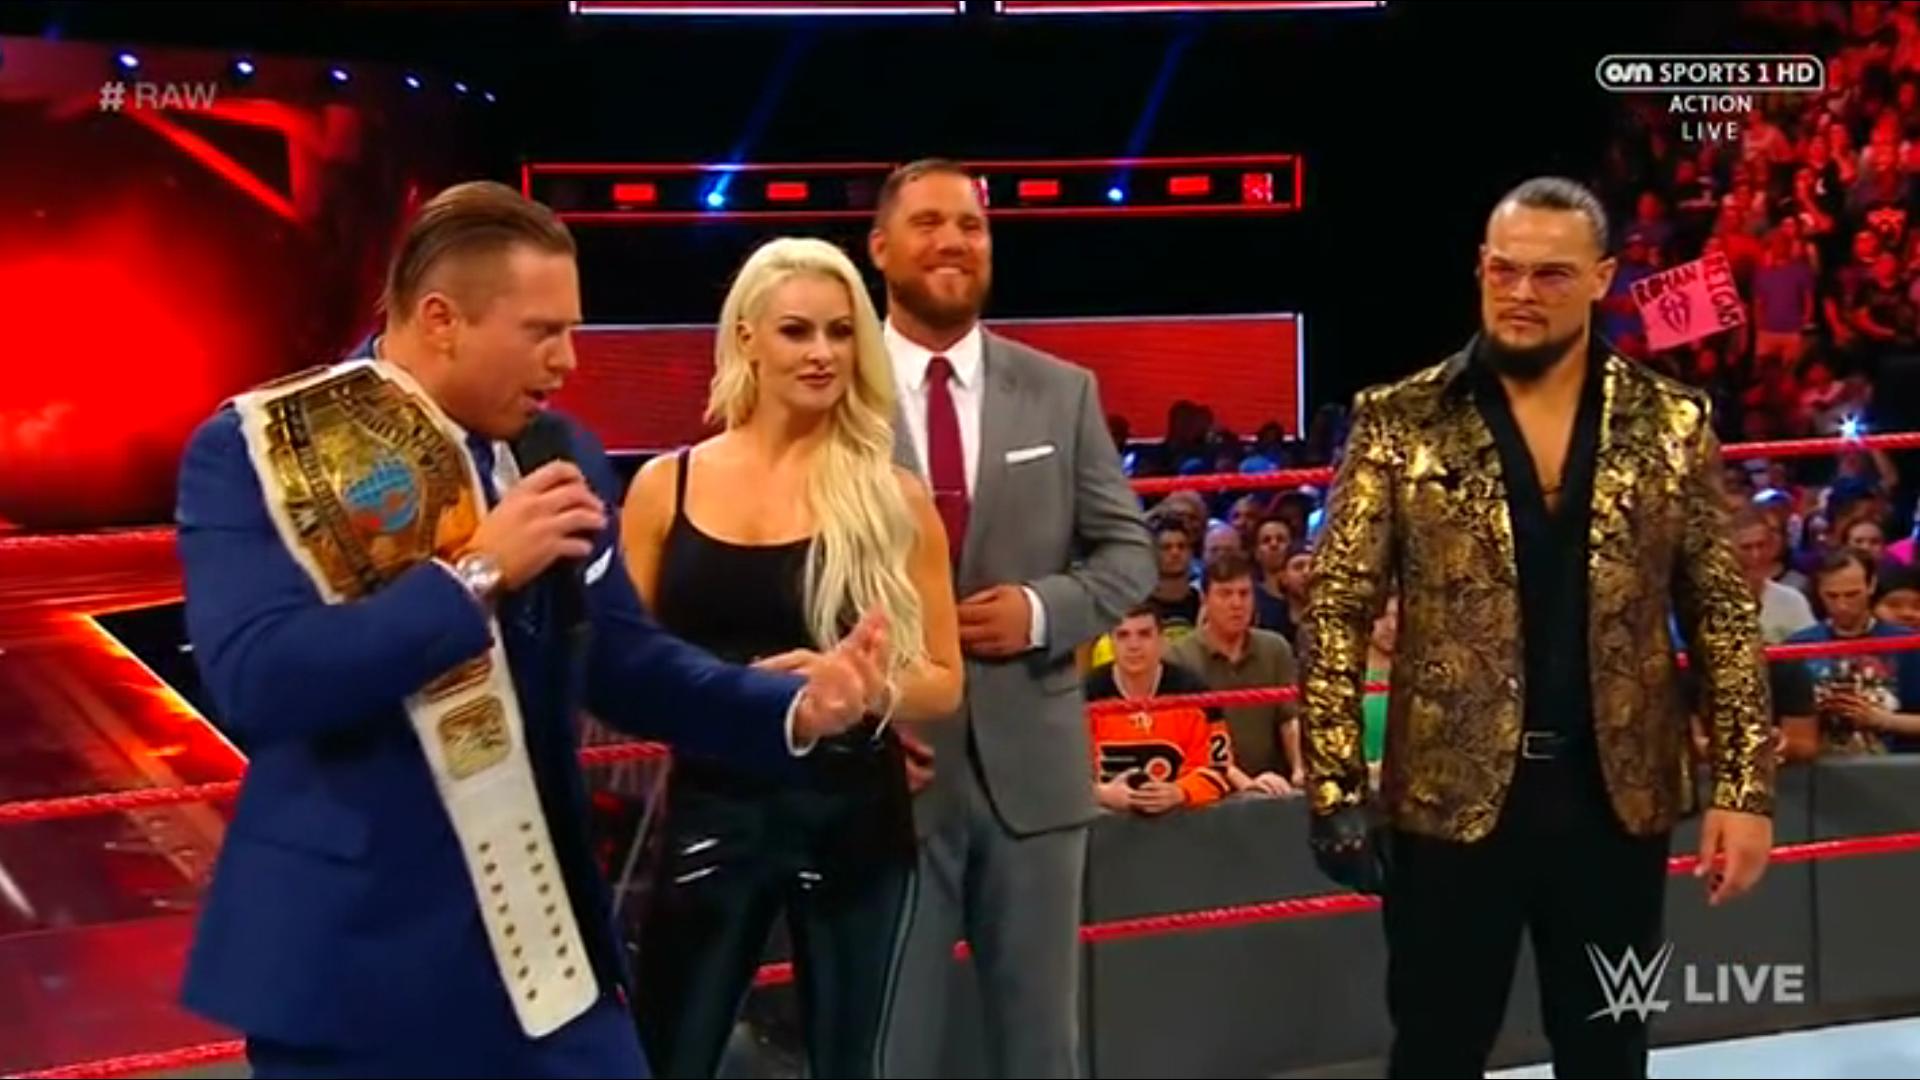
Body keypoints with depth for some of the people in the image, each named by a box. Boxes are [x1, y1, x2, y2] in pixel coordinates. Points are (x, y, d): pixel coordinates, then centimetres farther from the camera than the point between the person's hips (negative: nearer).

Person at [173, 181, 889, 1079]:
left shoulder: (557, 453, 6)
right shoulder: (252, 450, -11)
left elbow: (618, 656, 9)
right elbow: (252, 677, -24)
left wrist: (795, 707, -6)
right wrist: (477, 572, -24)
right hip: (356, 952, -5)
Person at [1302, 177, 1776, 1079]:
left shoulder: (1671, 424, 3)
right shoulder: (1400, 423, -3)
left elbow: (1724, 615, 5)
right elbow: (1337, 611, -4)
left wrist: (1745, 786, -2)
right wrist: (1336, 788, -11)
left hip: (1618, 796, 2)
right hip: (1452, 796, -2)